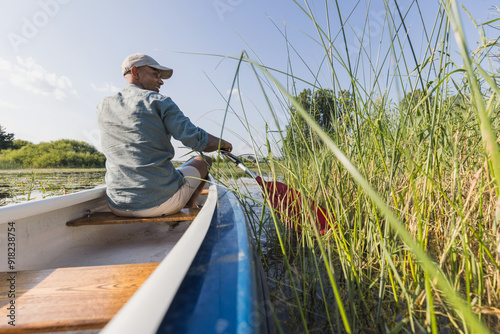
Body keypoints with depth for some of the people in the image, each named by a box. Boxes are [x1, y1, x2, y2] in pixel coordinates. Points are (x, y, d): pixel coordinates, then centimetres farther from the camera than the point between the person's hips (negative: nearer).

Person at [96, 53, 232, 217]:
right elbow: (198, 141, -14)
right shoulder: (159, 101, -7)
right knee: (204, 161, 20)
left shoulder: (103, 107, 8)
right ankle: (187, 209, 34)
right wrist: (222, 143, 6)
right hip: (162, 202, -5)